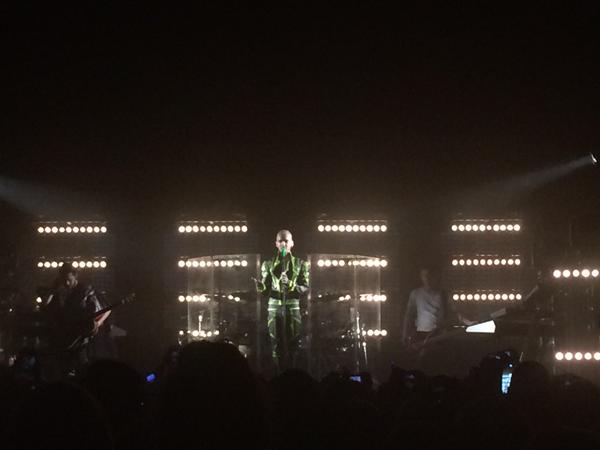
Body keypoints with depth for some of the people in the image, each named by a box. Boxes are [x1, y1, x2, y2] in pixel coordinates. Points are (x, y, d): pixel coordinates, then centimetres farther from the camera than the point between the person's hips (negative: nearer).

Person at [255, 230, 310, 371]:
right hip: (274, 307, 1)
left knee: (292, 346, -4)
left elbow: (305, 288, 1)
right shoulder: (268, 265, 12)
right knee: (276, 347, -3)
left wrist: (290, 284, -16)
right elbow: (266, 291, 9)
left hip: (293, 308, -1)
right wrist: (260, 286, -14)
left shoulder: (300, 264, 8)